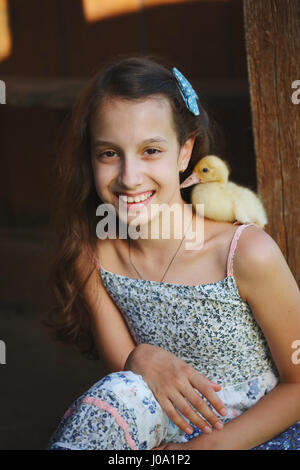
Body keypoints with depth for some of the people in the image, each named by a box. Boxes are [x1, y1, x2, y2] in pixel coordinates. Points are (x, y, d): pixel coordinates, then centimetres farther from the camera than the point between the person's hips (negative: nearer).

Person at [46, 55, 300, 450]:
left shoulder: (248, 254, -18)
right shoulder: (91, 255, -7)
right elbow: (119, 363, 0)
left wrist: (213, 444, -19)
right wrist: (143, 359, -24)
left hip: (258, 434, -2)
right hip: (168, 433, 2)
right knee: (120, 392, -29)